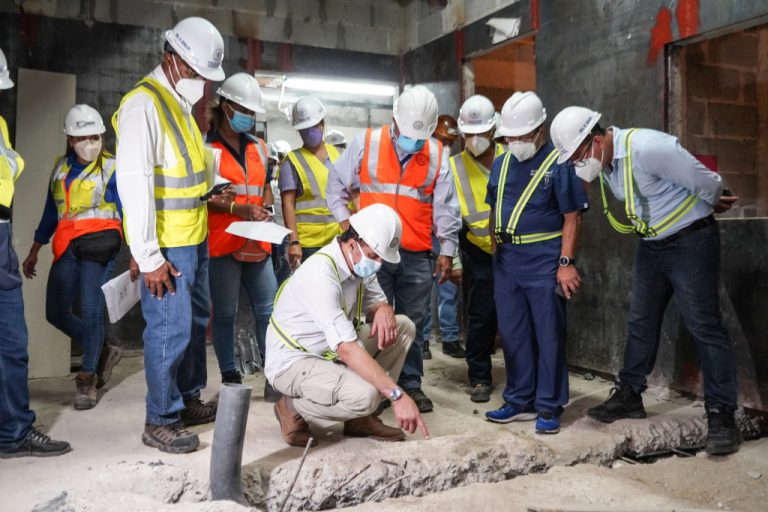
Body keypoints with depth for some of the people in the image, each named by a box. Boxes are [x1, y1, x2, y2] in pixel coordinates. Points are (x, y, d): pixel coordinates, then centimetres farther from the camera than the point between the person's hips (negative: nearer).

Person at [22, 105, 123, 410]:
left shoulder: (111, 168, -3)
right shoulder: (60, 167, 14)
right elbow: (51, 212, 20)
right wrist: (34, 252, 20)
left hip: (99, 245, -6)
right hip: (66, 247, 6)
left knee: (90, 311, -9)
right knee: (56, 313, 7)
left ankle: (87, 379, 4)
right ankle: (103, 351, 26)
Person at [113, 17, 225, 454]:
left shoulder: (182, 103, 13)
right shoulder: (143, 104, -16)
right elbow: (133, 183, -22)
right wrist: (148, 256, -22)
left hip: (195, 238, 9)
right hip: (167, 245, -9)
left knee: (196, 321, 17)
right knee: (171, 328, -3)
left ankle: (188, 399, 32)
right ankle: (161, 421, 11)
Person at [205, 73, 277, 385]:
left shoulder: (258, 147, 16)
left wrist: (265, 209, 2)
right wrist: (238, 208, -19)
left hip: (257, 243, 5)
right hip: (222, 243, -5)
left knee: (268, 310, 7)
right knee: (225, 313, 4)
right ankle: (229, 374, 14)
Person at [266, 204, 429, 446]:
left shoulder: (360, 261, -2)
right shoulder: (321, 274, -30)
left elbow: (376, 301, 10)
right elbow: (347, 349, -36)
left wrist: (383, 309, -18)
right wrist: (397, 395, -39)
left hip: (331, 352, 9)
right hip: (292, 361, -9)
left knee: (404, 326, -1)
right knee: (365, 395, -33)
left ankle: (360, 417, 3)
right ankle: (292, 408, -4)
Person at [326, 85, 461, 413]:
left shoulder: (437, 154, 5)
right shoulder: (366, 143, 0)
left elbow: (445, 208, 8)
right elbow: (337, 185, 8)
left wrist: (447, 250, 5)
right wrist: (346, 224, -1)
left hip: (417, 257, 2)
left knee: (413, 323, 8)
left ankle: (410, 384, 20)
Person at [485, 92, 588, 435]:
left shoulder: (559, 163, -6)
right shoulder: (501, 164, 12)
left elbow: (572, 217, -8)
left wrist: (566, 263, -14)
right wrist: (495, 256, 13)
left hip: (544, 261, -6)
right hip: (507, 260, 6)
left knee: (549, 336, 1)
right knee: (512, 335, 11)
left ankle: (549, 408, 12)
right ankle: (519, 401, 24)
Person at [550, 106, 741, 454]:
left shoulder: (647, 148, -28)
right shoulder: (604, 163, 1)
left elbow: (705, 182, -21)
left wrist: (711, 203, 2)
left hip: (690, 240, -8)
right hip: (651, 245, 8)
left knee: (704, 327, -5)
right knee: (641, 323, 13)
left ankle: (722, 415, 3)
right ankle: (629, 395, 26)